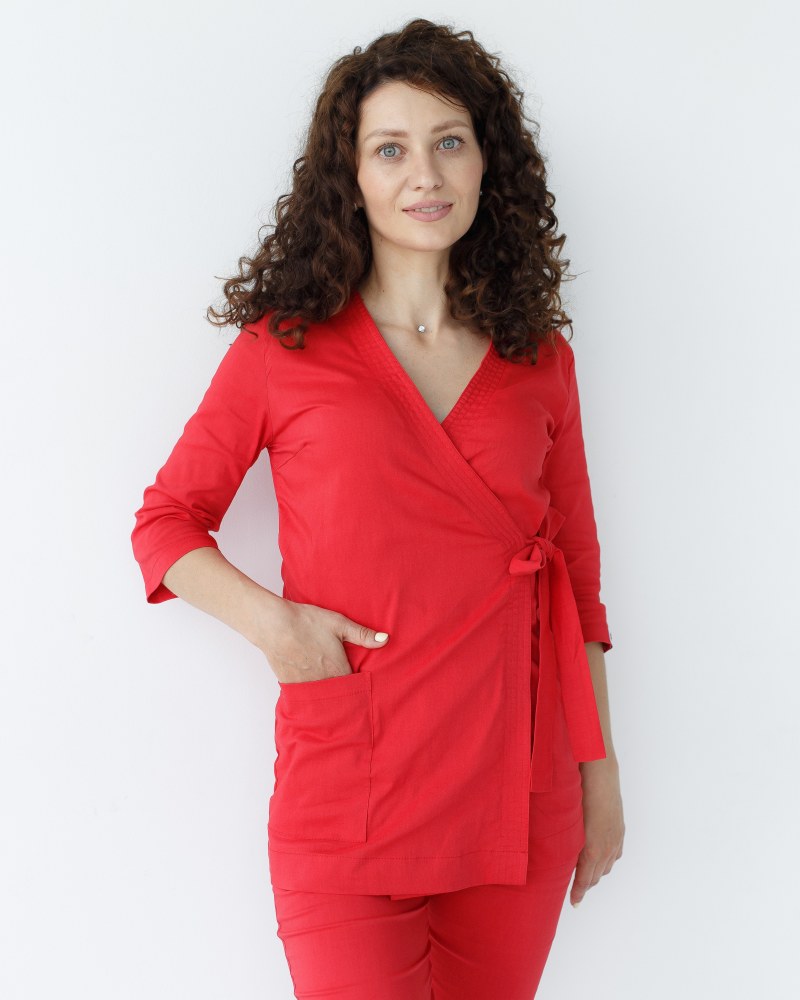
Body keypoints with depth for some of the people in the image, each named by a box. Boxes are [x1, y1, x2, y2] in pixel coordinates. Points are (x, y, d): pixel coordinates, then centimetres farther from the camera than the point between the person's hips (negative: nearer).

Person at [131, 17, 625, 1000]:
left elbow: (576, 574, 12)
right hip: (345, 801, -2)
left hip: (519, 800, 3)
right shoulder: (283, 347, 0)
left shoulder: (539, 358, 7)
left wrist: (600, 773, 11)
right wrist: (269, 621, -12)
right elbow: (166, 522, 6)